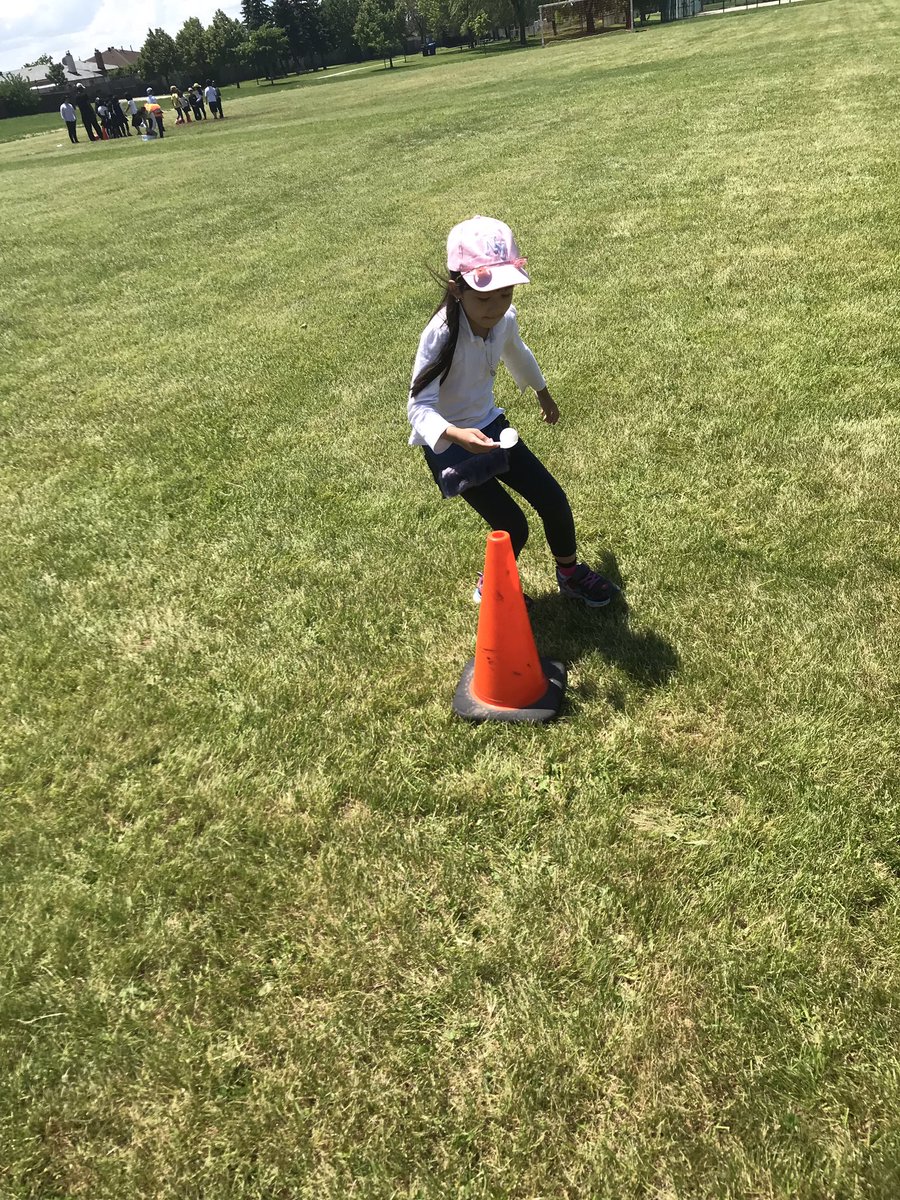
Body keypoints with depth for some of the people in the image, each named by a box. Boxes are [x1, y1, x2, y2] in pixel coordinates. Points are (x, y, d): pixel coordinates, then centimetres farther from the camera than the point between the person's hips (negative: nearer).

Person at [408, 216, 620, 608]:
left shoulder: (504, 317, -11)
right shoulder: (440, 335, -30)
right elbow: (419, 407, -35)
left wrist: (543, 394, 29)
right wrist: (457, 435, -54)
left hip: (490, 427, 6)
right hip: (449, 443, -6)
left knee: (553, 500, 5)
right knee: (512, 526, -9)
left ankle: (571, 575, 32)